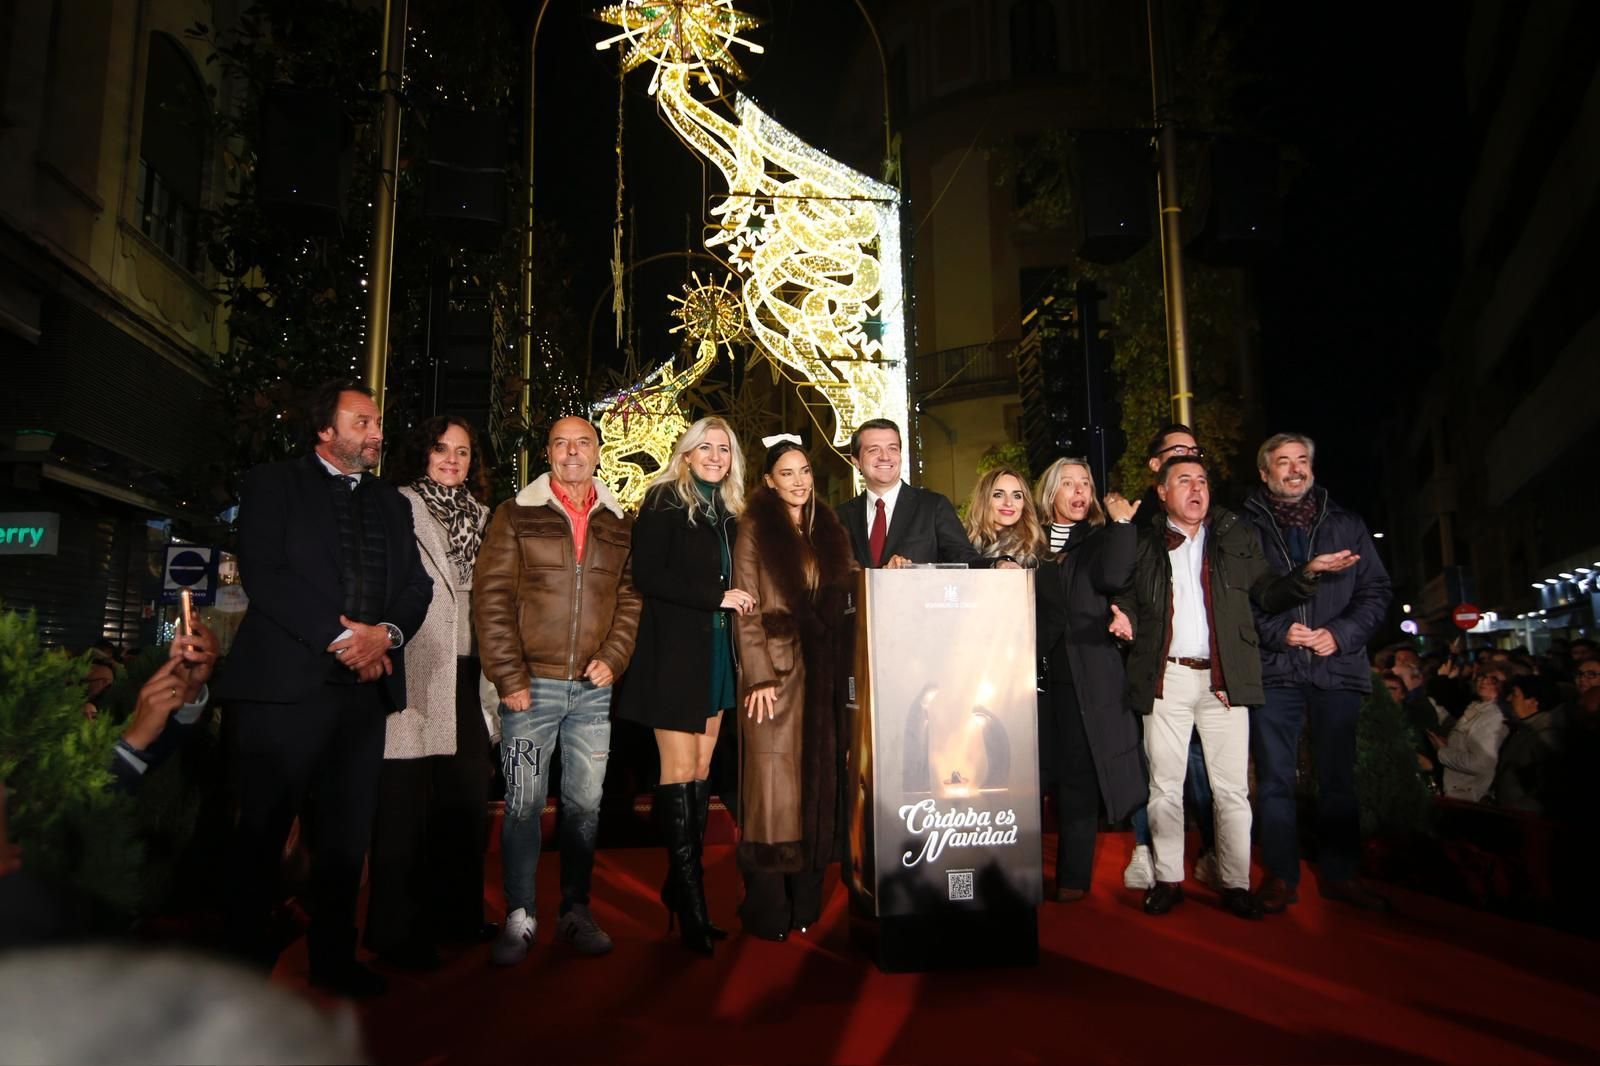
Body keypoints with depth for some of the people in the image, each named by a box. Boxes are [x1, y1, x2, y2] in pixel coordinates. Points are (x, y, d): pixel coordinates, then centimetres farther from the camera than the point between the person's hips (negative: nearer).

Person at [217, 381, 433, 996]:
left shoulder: (391, 503, 20)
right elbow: (263, 573, -8)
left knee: (346, 831, 8)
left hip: (365, 686, 5)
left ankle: (334, 959, 20)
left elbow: (417, 585, 12)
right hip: (284, 684, -4)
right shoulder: (274, 485, 5)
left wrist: (386, 634, -8)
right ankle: (246, 963, 15)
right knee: (263, 830, 1)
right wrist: (339, 636, -15)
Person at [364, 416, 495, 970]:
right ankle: (397, 930, 12)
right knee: (405, 804, 0)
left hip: (466, 676, 6)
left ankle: (456, 913, 26)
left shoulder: (480, 517, 17)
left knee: (468, 798, 11)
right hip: (415, 674, -6)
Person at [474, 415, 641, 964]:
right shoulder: (516, 515, 1)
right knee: (523, 804, 3)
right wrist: (509, 676, -9)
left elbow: (631, 598, 10)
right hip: (531, 686, -2)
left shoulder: (620, 524, 10)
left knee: (586, 804, 9)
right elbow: (491, 597, -3)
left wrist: (614, 657, -5)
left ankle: (576, 910, 23)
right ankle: (519, 917, 16)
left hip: (593, 689, 3)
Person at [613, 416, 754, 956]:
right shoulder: (663, 501, -4)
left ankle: (684, 884, 15)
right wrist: (718, 596, -14)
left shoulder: (728, 510, 16)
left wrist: (739, 601, 5)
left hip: (716, 653, 7)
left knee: (701, 771, 6)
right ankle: (690, 899, 3)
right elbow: (648, 575, -14)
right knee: (680, 772, -6)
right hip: (675, 652, -6)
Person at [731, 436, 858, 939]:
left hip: (824, 674, 5)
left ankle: (806, 899, 17)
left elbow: (846, 597, 14)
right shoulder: (754, 529, 0)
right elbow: (747, 610, -5)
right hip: (776, 670, -4)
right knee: (774, 784, -3)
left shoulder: (830, 531, 13)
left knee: (818, 780, 7)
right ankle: (768, 906, 7)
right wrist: (759, 677, -12)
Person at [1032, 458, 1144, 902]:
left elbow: (1113, 577, -13)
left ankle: (1074, 875, 11)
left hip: (1088, 676, -2)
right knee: (1046, 771, 7)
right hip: (1042, 670, 2)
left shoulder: (1100, 537, 8)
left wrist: (1122, 523, -9)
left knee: (1080, 775, 2)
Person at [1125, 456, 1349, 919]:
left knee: (1232, 789, 3)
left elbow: (1267, 595, 10)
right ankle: (1168, 880, 16)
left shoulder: (1237, 536, 12)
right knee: (1165, 786, 6)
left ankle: (1236, 885, 13)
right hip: (1167, 678, 0)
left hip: (1224, 678, 1)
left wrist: (1307, 572, -5)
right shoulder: (1144, 542, 7)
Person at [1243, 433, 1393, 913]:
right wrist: (1277, 631, -14)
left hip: (1337, 667, 2)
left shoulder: (1346, 525, 11)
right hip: (1273, 669, -2)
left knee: (1338, 776, 10)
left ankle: (1340, 874, 22)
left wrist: (1341, 634, -7)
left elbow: (1376, 590, 8)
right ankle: (1281, 875, 13)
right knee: (1275, 778, 3)